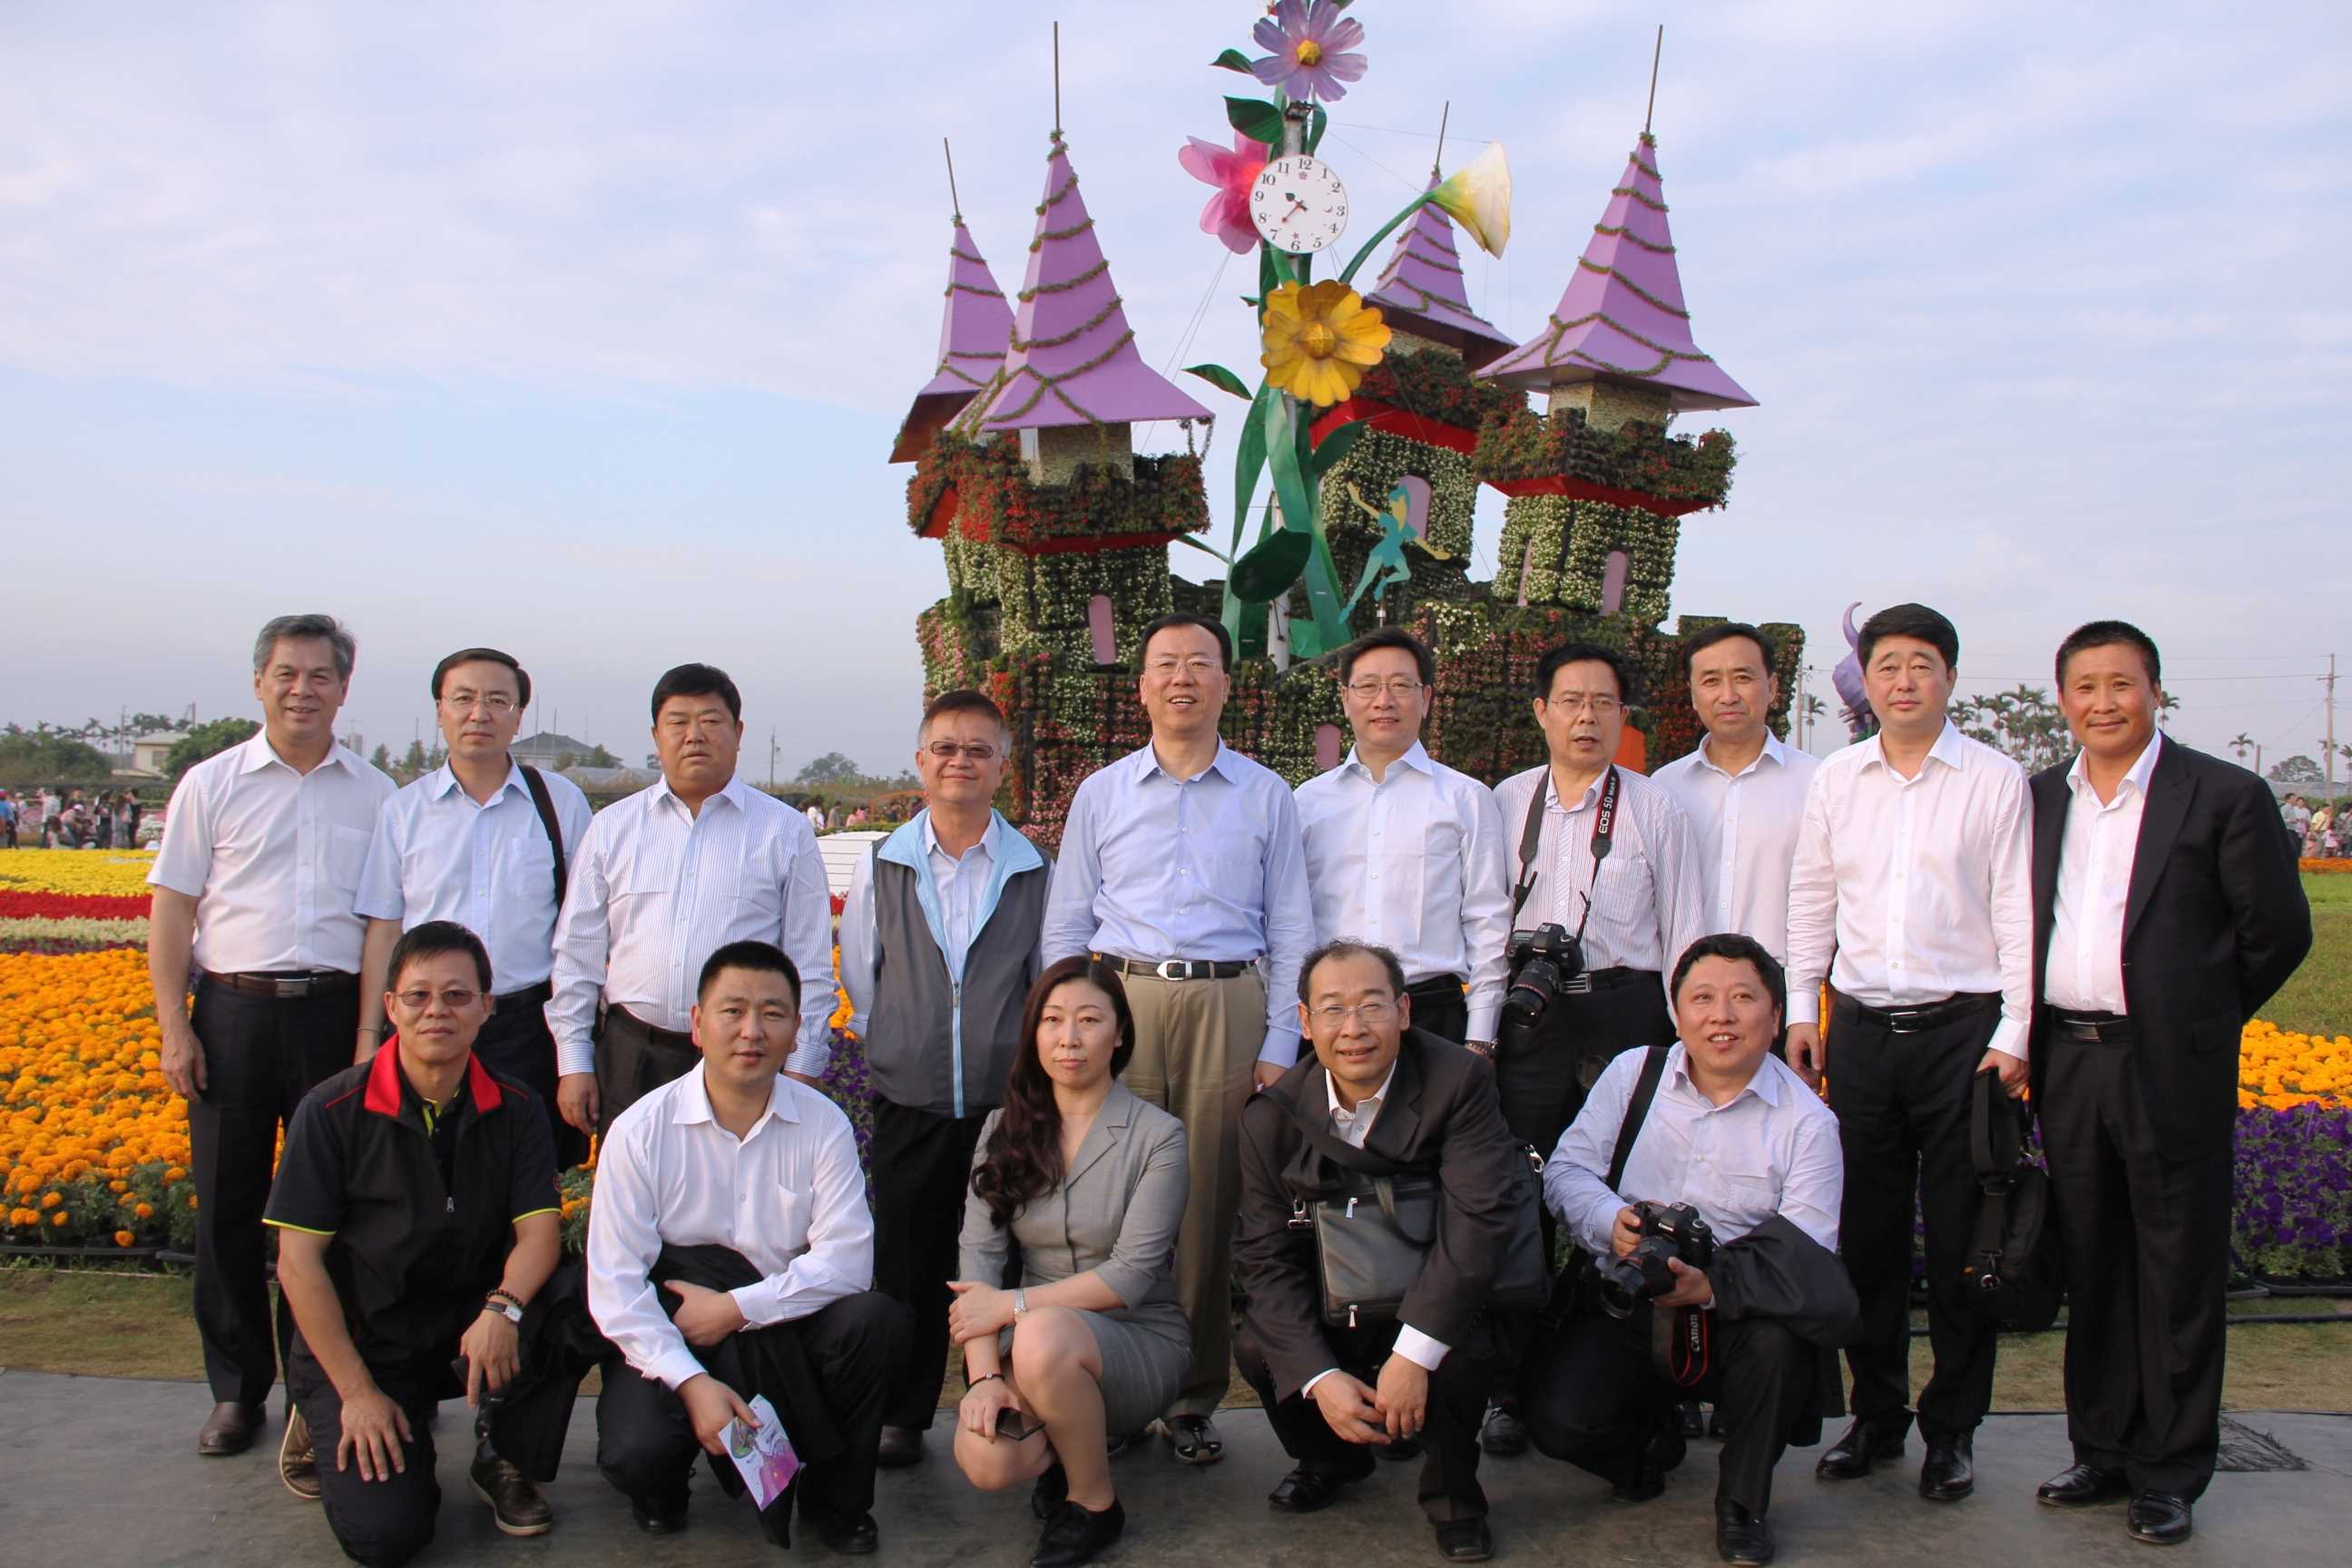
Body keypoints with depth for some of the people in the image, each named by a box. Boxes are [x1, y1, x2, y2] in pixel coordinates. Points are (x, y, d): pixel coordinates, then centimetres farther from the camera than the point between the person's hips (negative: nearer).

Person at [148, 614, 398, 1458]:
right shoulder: (212, 785, 6)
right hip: (234, 1011, 0)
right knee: (228, 1206, 5)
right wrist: (175, 1029, -3)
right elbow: (171, 912, 5)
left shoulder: (376, 795, 8)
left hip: (335, 1013, 0)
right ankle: (236, 1389, 18)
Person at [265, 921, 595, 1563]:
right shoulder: (332, 1112, -11)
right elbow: (297, 1261, -10)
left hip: (469, 1327, 3)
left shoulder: (515, 1111, -3)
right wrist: (358, 1393, -15)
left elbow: (539, 1230, -11)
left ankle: (506, 1460, -1)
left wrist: (503, 1306, -34)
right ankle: (324, 1425, 14)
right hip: (358, 1342, -2)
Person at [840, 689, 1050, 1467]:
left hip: (1008, 1103, -1)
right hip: (910, 1104, 1)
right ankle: (900, 1416, 22)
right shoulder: (880, 868, 6)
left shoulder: (1038, 872, 4)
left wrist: (1030, 1067, 6)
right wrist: (893, 1052, 11)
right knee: (905, 1266, 7)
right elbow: (857, 979, 13)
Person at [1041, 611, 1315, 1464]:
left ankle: (1194, 1399, 13)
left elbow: (1291, 932, 8)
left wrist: (1279, 1046, 1)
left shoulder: (1266, 796, 9)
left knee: (1212, 1206, 1)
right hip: (1120, 1003, 1)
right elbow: (1065, 927, 11)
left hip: (1227, 1008, 0)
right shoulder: (1100, 794, 11)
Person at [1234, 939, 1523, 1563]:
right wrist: (1319, 1377, -23)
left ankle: (1451, 1489, 1)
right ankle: (1330, 1458, 13)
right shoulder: (1270, 1118, -8)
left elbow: (1479, 1219, -26)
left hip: (1433, 1301, -3)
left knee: (1467, 1349, -32)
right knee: (1258, 1346, -22)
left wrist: (1413, 1354, -32)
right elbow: (1266, 1255, -9)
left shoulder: (1458, 1081, -18)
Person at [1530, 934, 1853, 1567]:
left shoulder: (1807, 1121, -4)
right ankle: (1650, 1438, 18)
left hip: (1734, 1320, -1)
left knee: (1781, 1336, -35)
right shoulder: (1633, 1073, 3)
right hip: (1626, 1308, 1)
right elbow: (1567, 1168, 3)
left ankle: (1743, 1502, -5)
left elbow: (1808, 1258, -12)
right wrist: (1612, 1222, -20)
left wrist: (1713, 1286, -29)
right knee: (1558, 1419, -23)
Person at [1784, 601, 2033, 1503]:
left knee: (1960, 1240, 3)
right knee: (1865, 1233, 8)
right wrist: (1802, 1011, 8)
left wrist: (2012, 1035, -6)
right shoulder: (1837, 780, 9)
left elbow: (2017, 916, -1)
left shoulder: (1996, 781, 0)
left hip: (1962, 1025, -3)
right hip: (1863, 1027, 3)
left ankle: (1951, 1430, 17)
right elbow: (1811, 901, 13)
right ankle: (1876, 1414, 22)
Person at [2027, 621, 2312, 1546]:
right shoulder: (2038, 801, 10)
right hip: (2067, 1063, 4)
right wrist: (2029, 1039, 7)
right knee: (2090, 1270, 13)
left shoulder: (2224, 796, -4)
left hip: (2171, 1070, -4)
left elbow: (2278, 930, -1)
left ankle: (2169, 1473, 15)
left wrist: (2204, 1019, 5)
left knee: (2178, 1278, 4)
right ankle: (2101, 1450, 25)